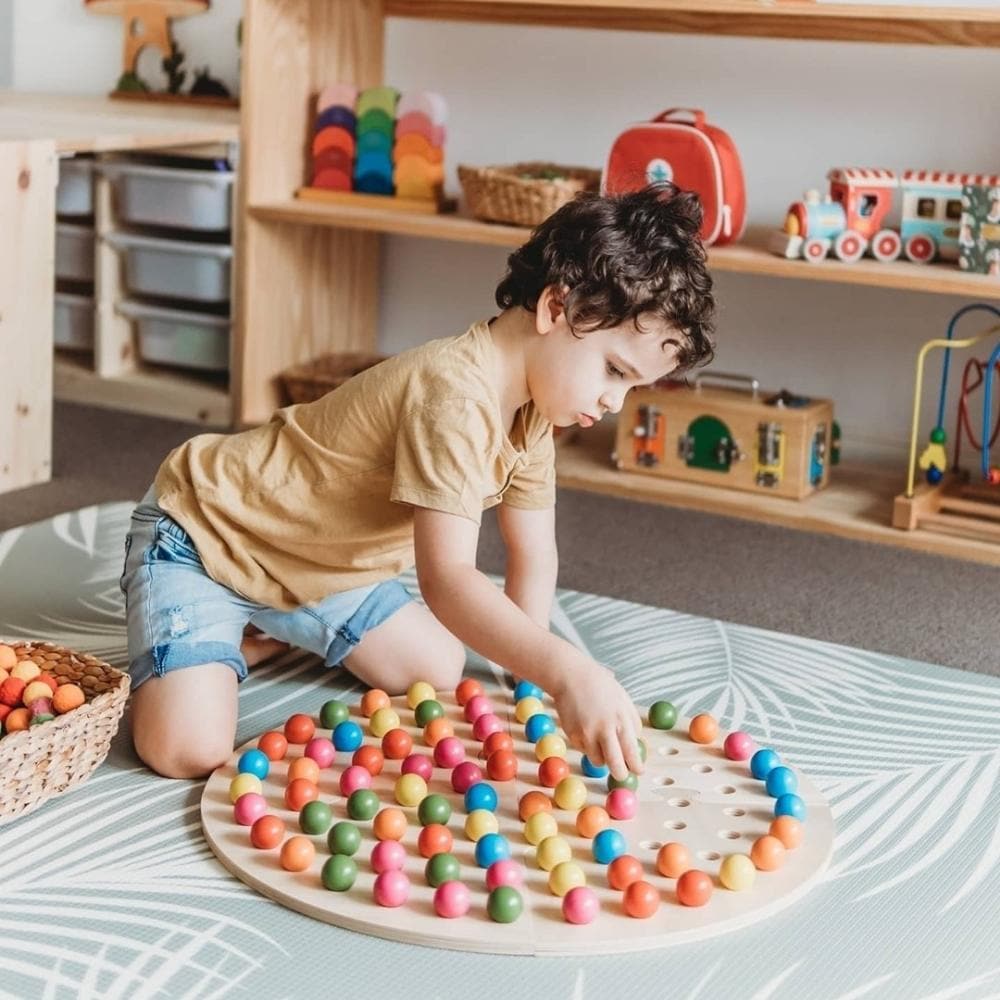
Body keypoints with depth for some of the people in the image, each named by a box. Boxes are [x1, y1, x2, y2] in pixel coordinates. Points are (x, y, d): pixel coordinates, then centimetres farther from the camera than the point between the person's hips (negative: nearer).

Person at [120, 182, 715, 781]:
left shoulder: (528, 406, -2)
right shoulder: (457, 399, -34)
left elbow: (535, 560, 3)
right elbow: (447, 581, -43)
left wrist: (532, 675, -7)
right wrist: (567, 672, -54)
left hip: (318, 565, 9)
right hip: (200, 533, -9)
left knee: (439, 672, 8)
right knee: (188, 751, -24)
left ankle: (269, 632, 23)